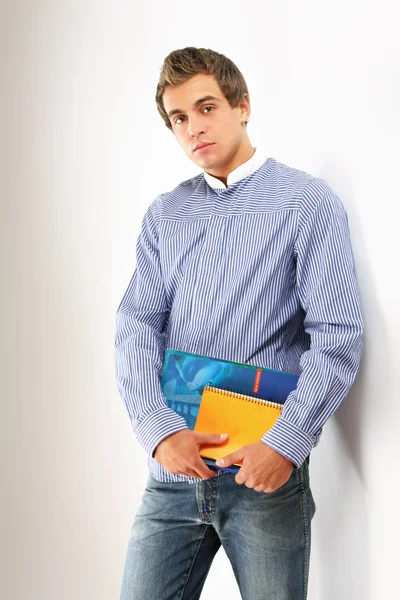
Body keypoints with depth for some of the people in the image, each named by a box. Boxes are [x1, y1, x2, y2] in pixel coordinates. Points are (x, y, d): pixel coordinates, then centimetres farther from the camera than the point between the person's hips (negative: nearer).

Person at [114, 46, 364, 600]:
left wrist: (285, 444, -16)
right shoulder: (164, 215, 11)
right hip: (173, 469, 4)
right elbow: (136, 327, 3)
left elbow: (338, 337, -8)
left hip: (267, 470, -3)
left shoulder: (309, 203, -2)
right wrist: (160, 431, -11)